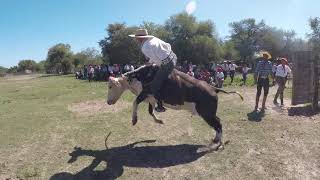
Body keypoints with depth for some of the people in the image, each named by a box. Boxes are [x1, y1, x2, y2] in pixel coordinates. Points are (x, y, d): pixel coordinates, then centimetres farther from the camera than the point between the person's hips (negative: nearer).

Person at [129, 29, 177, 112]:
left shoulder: (145, 48, -14)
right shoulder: (154, 38, 9)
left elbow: (157, 60, -13)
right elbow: (168, 45, 15)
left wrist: (150, 63, 8)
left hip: (166, 64, -9)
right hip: (173, 56, 9)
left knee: (154, 86, 2)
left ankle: (160, 107, 16)